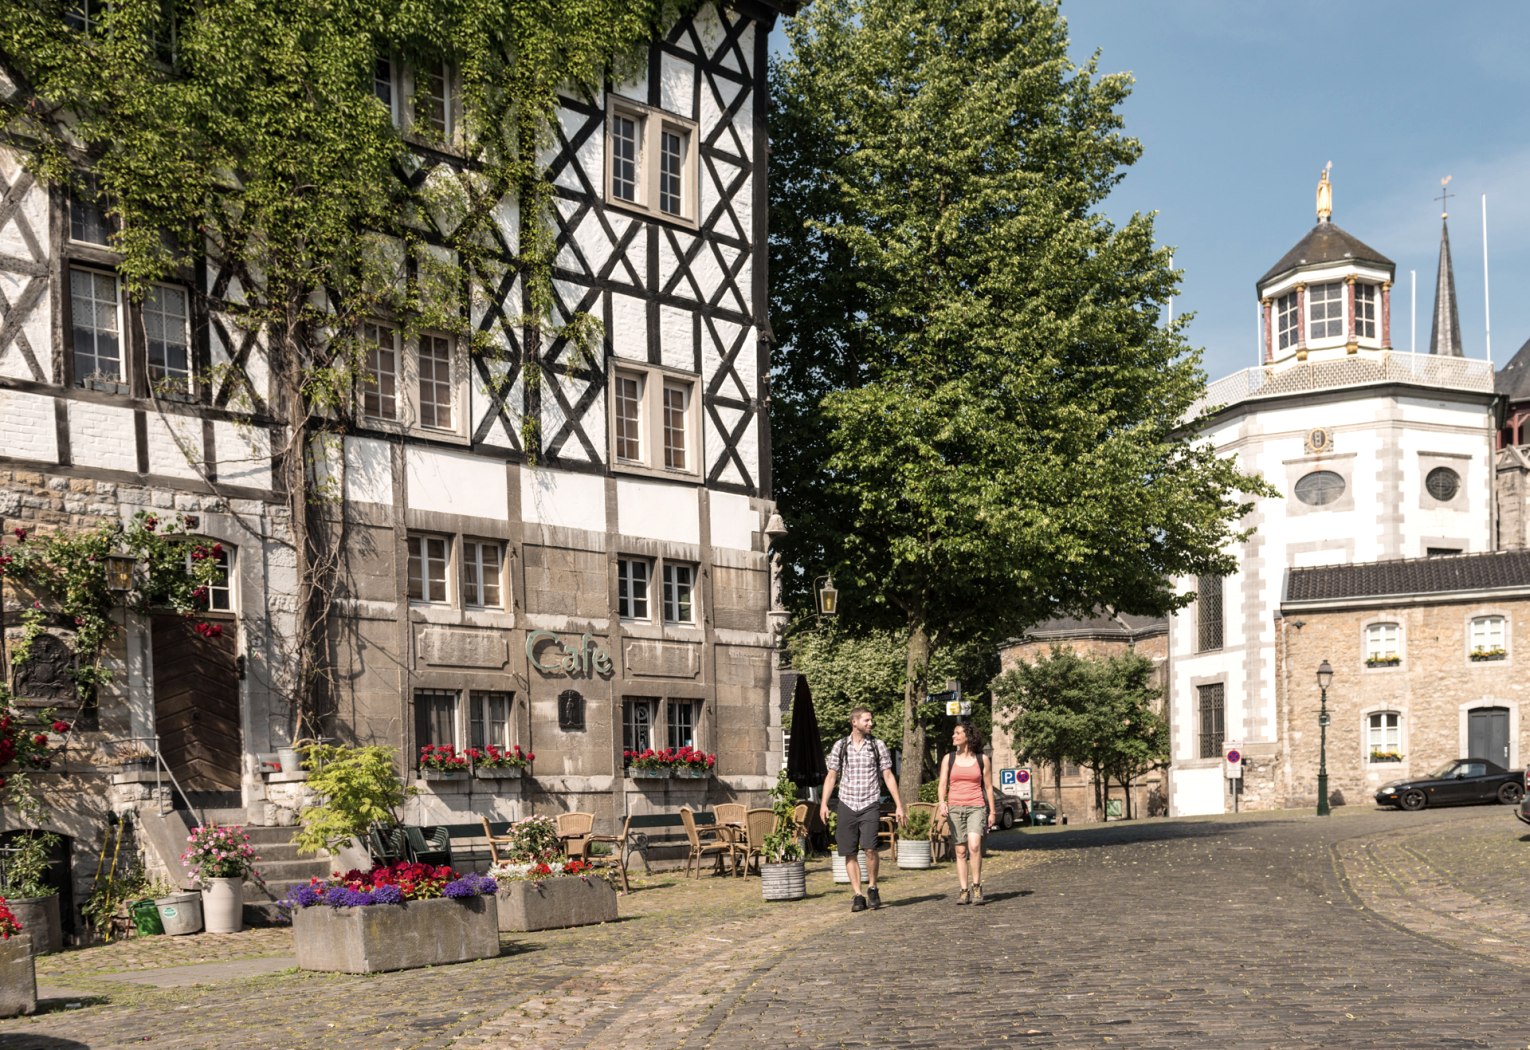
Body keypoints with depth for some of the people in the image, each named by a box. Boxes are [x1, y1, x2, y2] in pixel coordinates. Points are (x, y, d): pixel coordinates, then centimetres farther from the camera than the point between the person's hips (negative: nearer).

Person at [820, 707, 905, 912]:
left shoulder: (878, 746, 5)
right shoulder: (840, 746, 6)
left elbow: (888, 776, 6)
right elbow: (831, 776, 10)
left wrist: (899, 805, 2)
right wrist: (824, 804, 1)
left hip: (870, 805, -2)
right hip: (847, 805, 2)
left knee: (869, 847, -17)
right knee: (849, 853, 0)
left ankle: (872, 888, 3)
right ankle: (857, 895, 8)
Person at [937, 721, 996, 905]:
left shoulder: (982, 759, 6)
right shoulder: (948, 759, 8)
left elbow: (988, 786, 10)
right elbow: (943, 784, 3)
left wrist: (992, 812, 8)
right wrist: (942, 803, -15)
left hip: (976, 807, -2)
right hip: (954, 808, 2)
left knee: (974, 845, -22)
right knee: (960, 851, 0)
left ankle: (976, 885, -9)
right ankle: (964, 891, 6)